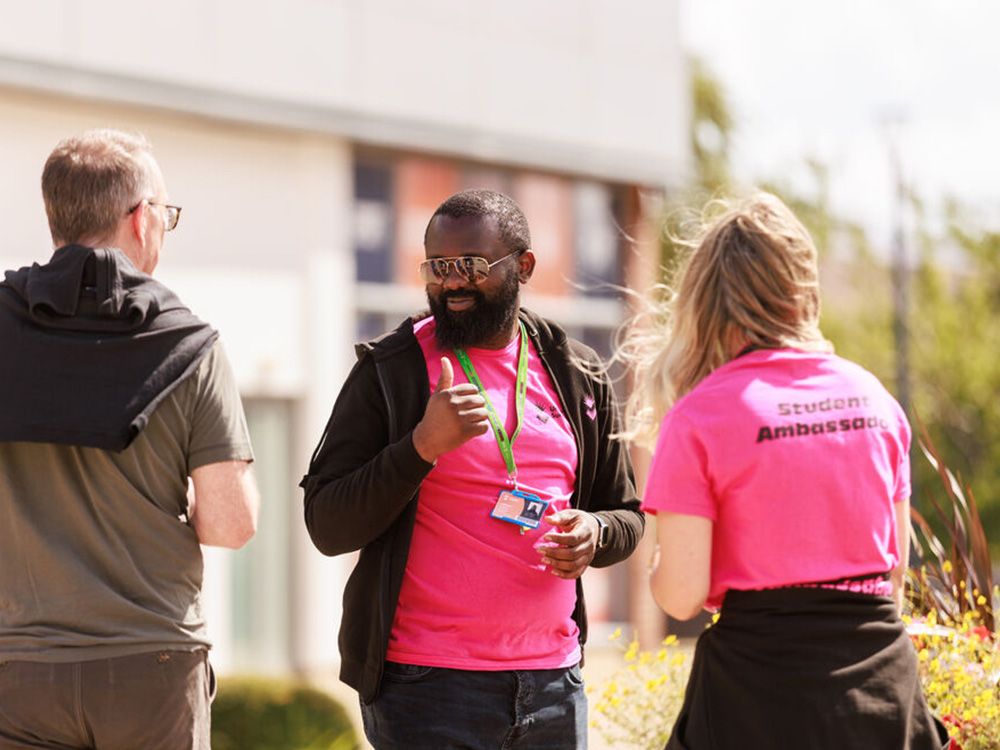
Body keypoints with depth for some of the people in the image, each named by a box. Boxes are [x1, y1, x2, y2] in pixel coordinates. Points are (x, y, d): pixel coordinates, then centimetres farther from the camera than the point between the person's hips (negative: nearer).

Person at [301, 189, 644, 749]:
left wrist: (595, 533, -6)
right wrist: (423, 444, -20)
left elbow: (628, 516, 17)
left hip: (553, 682, 4)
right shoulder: (389, 371, -2)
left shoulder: (576, 376, 9)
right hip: (427, 684, -4)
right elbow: (327, 528, -7)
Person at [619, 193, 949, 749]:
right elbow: (896, 563, 14)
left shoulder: (699, 418, -9)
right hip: (883, 677, 4)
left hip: (760, 683, -4)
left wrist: (659, 572, 12)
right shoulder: (872, 397, 6)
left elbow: (681, 595, -10)